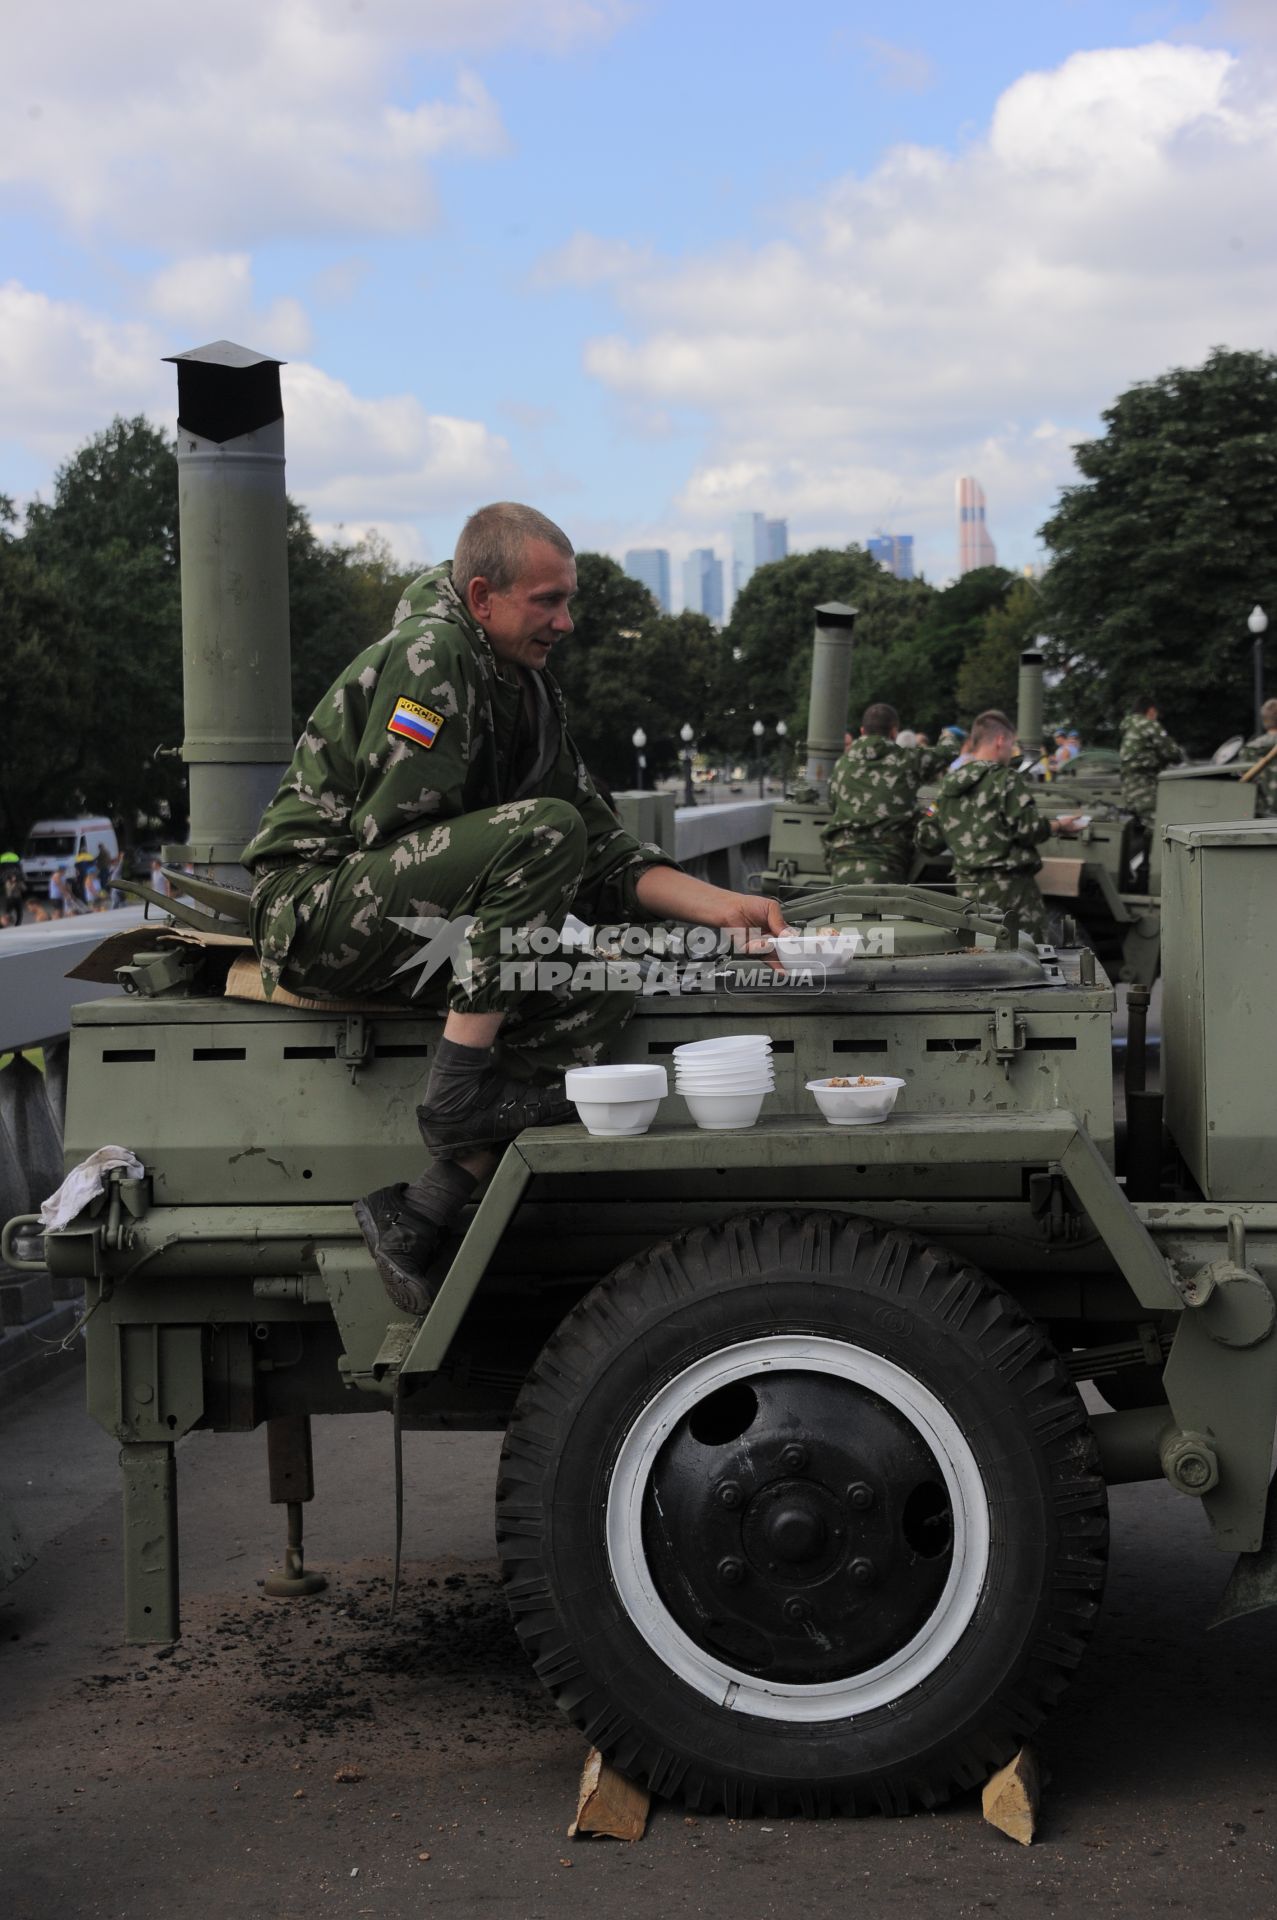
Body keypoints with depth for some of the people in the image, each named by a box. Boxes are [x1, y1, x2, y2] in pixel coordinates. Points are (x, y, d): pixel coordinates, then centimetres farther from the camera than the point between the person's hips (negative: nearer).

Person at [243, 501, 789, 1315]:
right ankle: (461, 1089, -25)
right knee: (544, 829, -27)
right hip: (313, 906, -9)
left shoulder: (531, 692, 15)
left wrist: (724, 906, 0)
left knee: (603, 985, -12)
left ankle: (419, 1216, -17)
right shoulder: (432, 654, -13)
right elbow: (385, 827, -20)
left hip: (406, 931, 9)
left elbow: (602, 852, 12)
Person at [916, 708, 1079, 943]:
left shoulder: (947, 785, 11)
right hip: (1009, 886, -7)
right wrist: (1058, 826, 2)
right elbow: (1027, 829, -16)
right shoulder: (1006, 780, -9)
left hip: (966, 888, 7)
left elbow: (928, 842, 12)